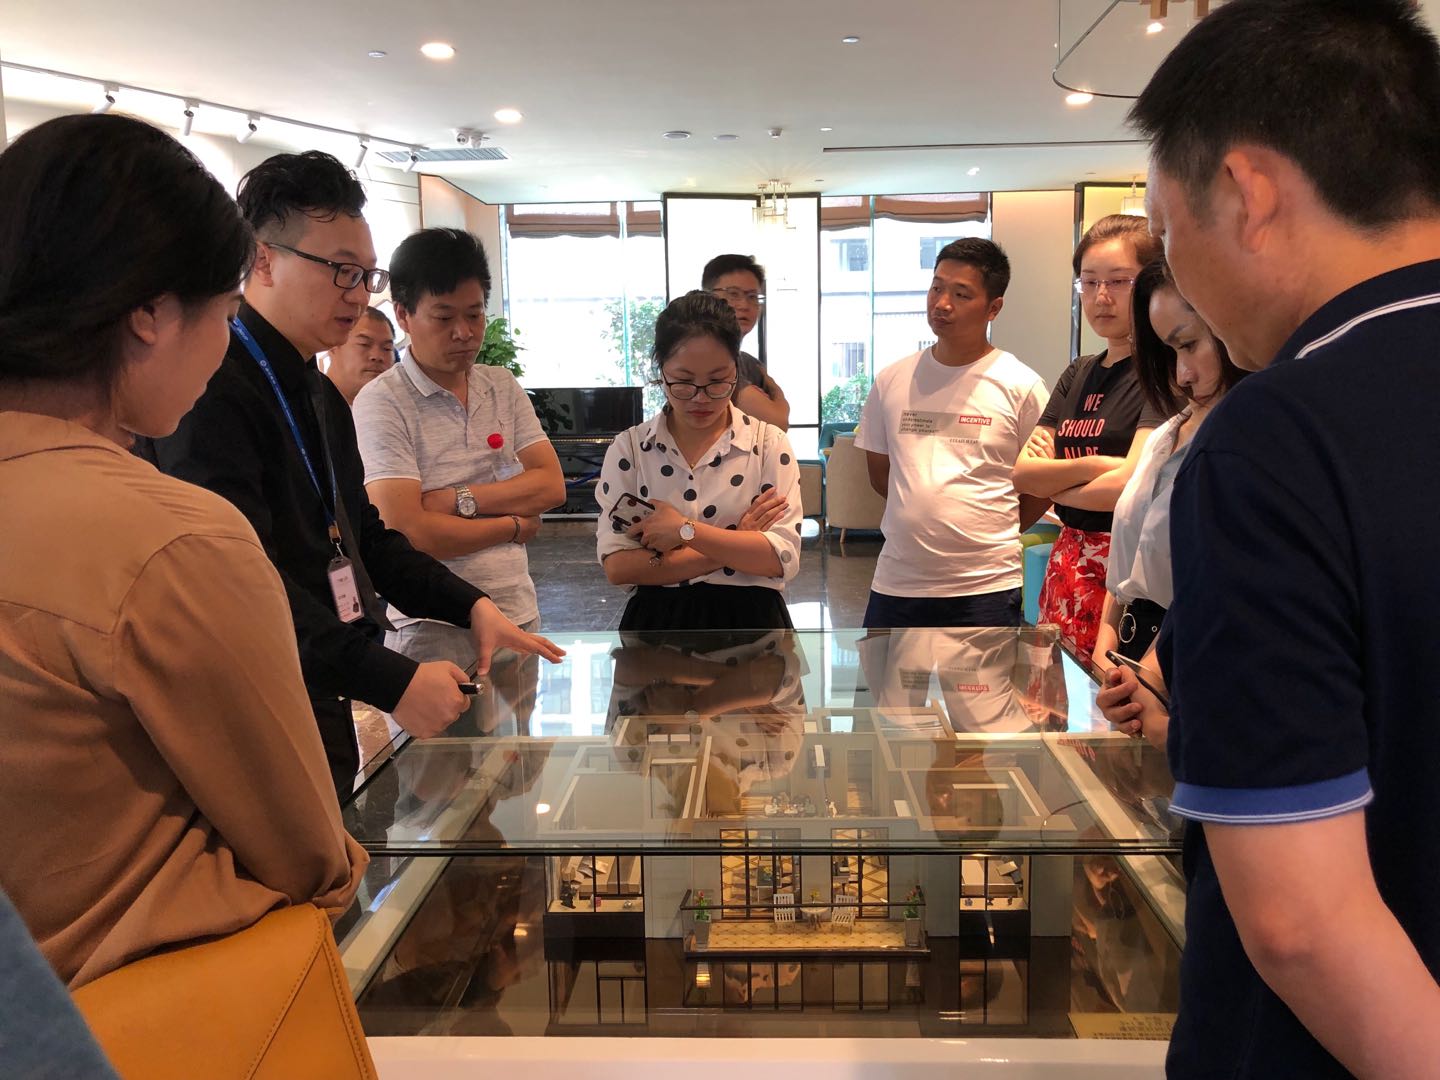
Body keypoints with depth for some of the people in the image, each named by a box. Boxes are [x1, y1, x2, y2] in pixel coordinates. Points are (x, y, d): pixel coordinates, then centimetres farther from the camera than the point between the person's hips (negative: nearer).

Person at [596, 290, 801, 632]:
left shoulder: (769, 443, 0)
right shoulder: (629, 447, 1)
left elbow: (782, 557, -9)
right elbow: (617, 566, -8)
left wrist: (684, 530, -15)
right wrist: (736, 546, -11)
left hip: (749, 620, -1)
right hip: (656, 622, 1)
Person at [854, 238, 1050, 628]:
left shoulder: (1021, 386, -4)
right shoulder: (891, 380, 5)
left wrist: (995, 535, 6)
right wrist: (922, 523, 12)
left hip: (986, 587, -3)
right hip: (896, 584, 3)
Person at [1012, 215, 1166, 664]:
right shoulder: (1078, 374, 14)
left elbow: (1131, 484, -19)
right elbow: (1022, 472, 7)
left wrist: (1054, 485, -2)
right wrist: (1088, 466, -11)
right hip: (1068, 566, 7)